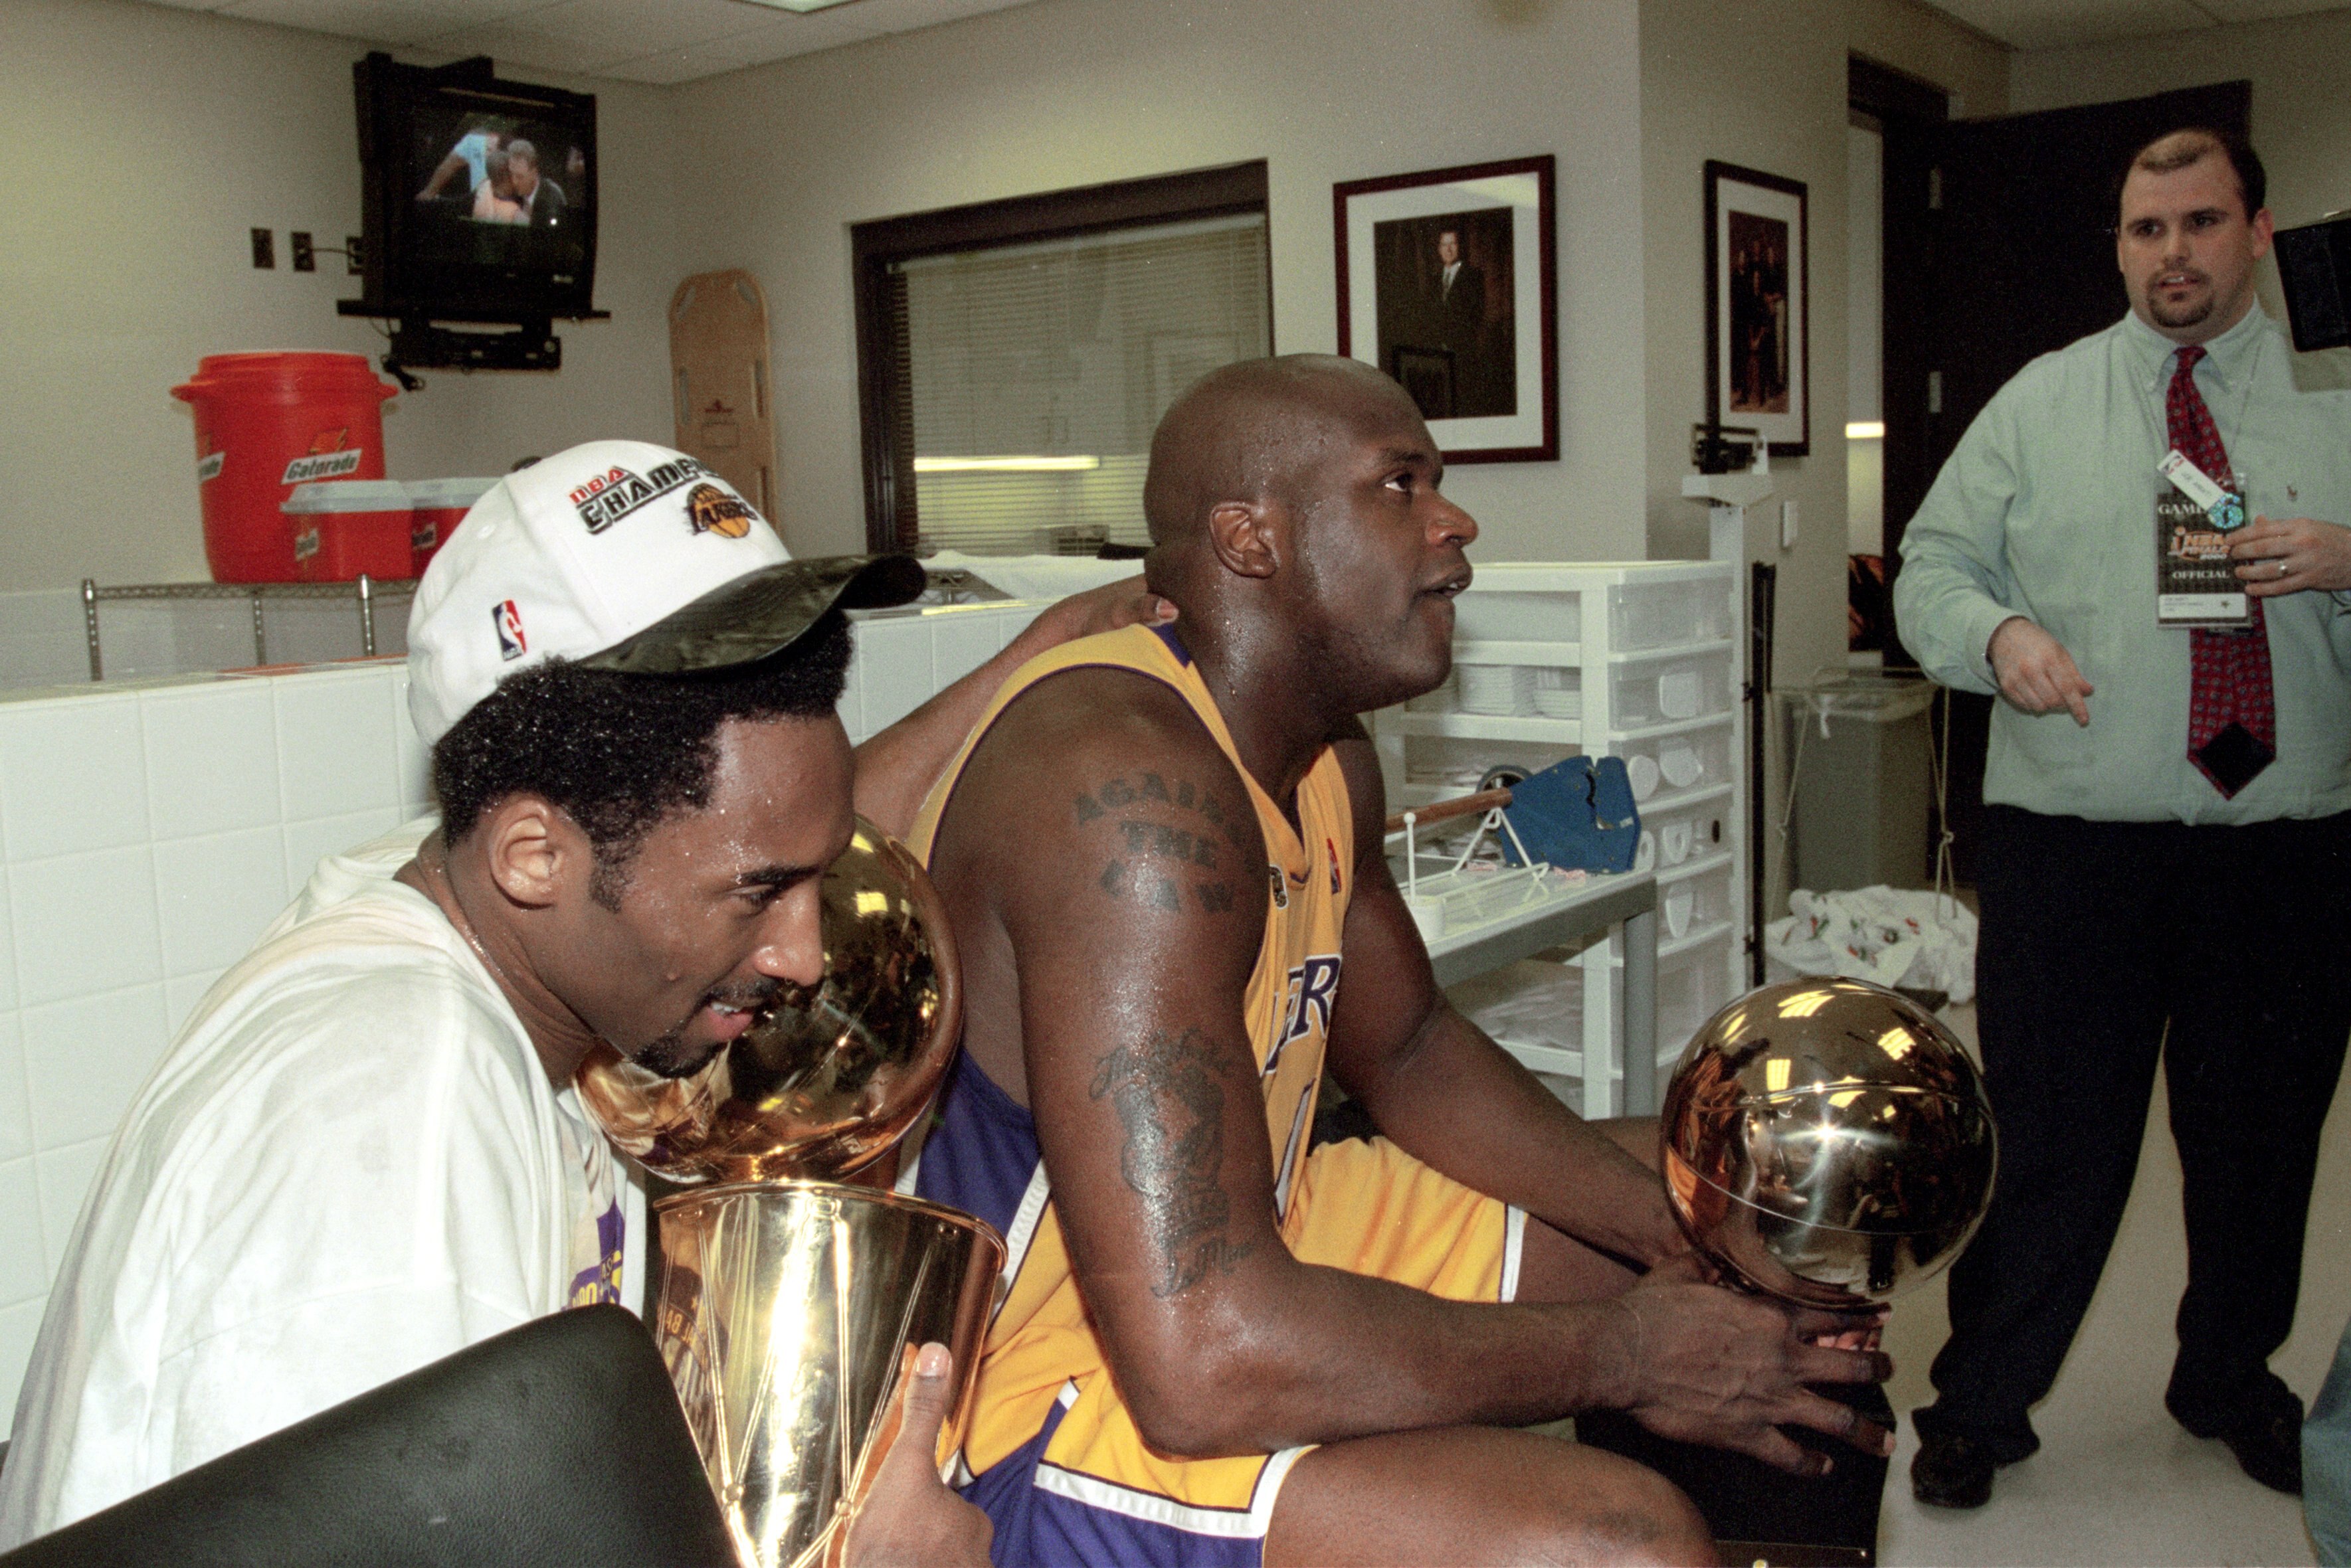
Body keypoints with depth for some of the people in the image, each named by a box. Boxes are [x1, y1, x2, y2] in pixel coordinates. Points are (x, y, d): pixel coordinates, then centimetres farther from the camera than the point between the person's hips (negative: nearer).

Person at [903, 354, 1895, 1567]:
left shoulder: (1324, 762, 3)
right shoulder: (1133, 790, -30)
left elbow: (1411, 1050, 17)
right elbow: (1201, 1357, -35)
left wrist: (1674, 1223, 1)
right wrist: (1621, 1354, -22)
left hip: (1234, 1253, 10)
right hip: (1033, 1404, -9)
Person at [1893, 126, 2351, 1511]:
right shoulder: (2041, 404, 7)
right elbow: (1932, 570, 3)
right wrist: (1996, 633, -17)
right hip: (2072, 840, -1)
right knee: (2051, 1137, 2)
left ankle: (2232, 1382, 39)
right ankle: (1981, 1405, 20)